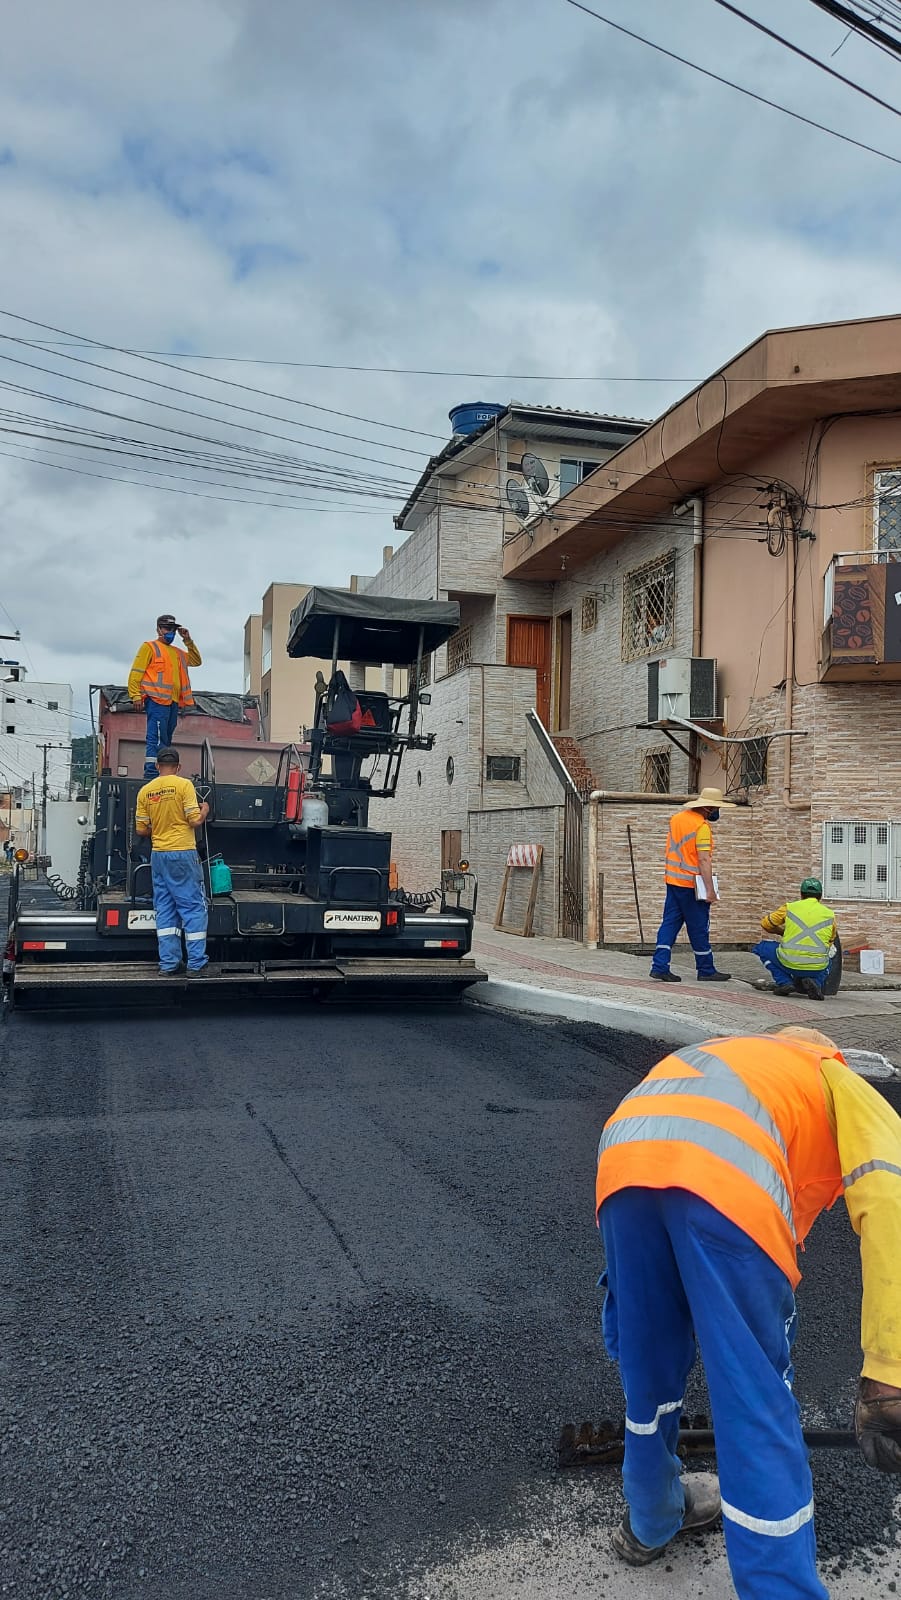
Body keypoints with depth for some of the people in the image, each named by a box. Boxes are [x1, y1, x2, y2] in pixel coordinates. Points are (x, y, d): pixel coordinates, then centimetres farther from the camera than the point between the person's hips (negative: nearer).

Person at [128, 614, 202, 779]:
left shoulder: (177, 653, 26)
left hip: (173, 702, 8)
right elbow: (136, 673, -2)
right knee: (156, 737, -15)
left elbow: (197, 661, 28)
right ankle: (151, 772, -19)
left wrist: (188, 642, 17)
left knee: (166, 739, 7)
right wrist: (136, 696, -13)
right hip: (157, 700, -8)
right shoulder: (149, 647, 5)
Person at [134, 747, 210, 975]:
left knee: (165, 909, 10)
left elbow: (142, 830, 8)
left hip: (158, 854, 5)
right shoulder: (184, 785, -8)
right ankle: (196, 962, 2)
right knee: (194, 907, 2)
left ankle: (168, 963, 10)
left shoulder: (145, 791, 6)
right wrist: (205, 811, 9)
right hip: (183, 853, -5)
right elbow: (195, 822, -11)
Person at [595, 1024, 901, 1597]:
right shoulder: (840, 1082, 29)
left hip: (622, 1159, 6)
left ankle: (652, 1522, 50)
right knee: (758, 1401, 11)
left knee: (648, 1367, 28)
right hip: (727, 1177, -6)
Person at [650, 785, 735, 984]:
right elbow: (704, 860, -20)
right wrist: (710, 889, -19)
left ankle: (660, 966, 2)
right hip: (691, 884, -7)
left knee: (670, 923, 8)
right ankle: (706, 970, 13)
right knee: (699, 928, 3)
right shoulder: (702, 826, -16)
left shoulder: (676, 818, 9)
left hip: (673, 880, 7)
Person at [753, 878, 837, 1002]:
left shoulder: (790, 907, 4)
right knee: (829, 960, 39)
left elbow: (765, 924, 15)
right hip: (817, 968, 2)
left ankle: (784, 982, 8)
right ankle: (815, 982, 8)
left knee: (761, 947, 25)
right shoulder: (829, 914, 9)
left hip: (789, 964, -2)